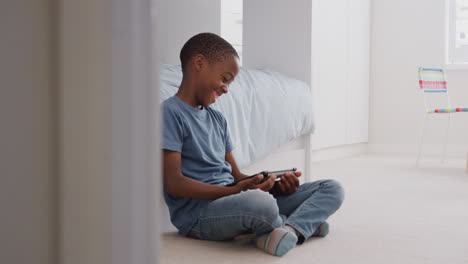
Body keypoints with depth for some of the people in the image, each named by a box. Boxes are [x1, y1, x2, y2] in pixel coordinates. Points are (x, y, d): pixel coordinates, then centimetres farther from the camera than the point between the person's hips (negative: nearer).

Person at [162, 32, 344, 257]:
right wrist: (235, 191, -23)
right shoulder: (169, 113, -5)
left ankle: (292, 229, -25)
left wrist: (277, 184, -1)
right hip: (198, 211, -8)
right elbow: (174, 183, -14)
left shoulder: (217, 119, 22)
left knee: (332, 189, 4)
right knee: (259, 202, -41)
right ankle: (307, 222, -7)